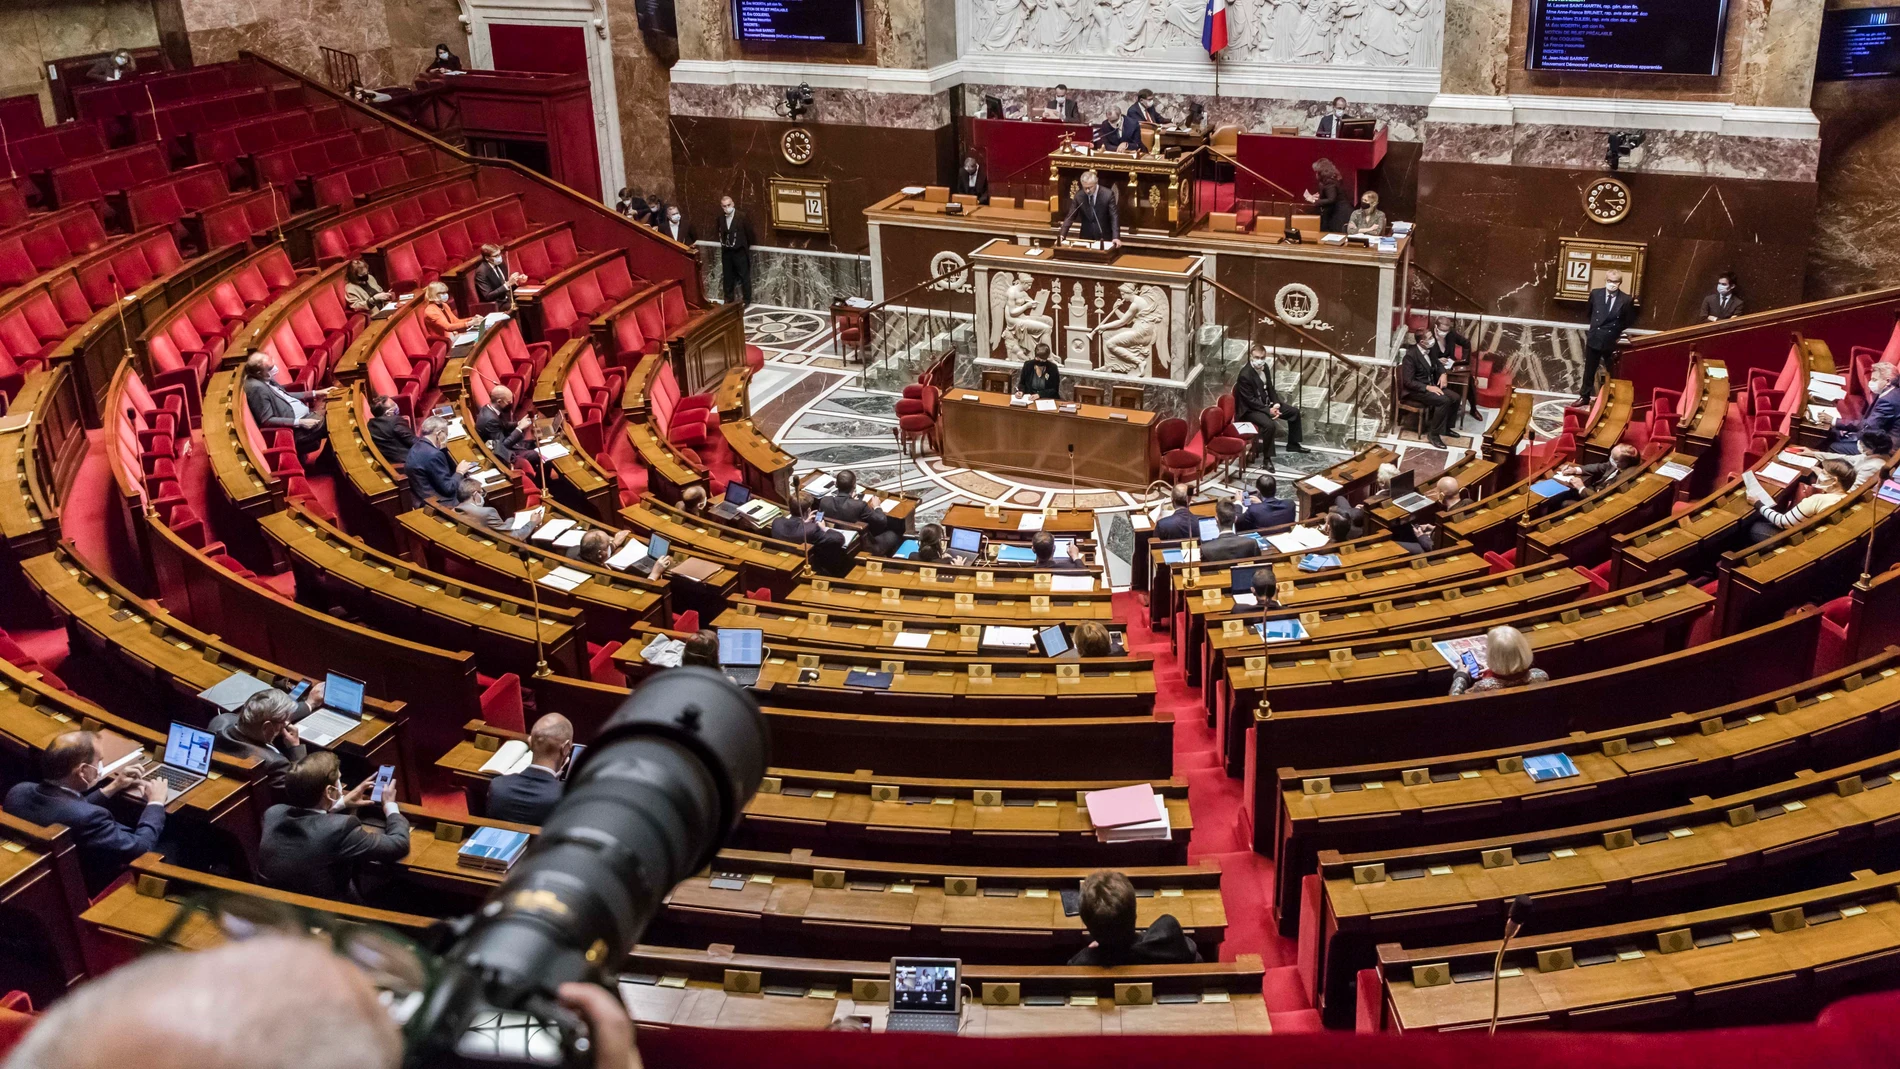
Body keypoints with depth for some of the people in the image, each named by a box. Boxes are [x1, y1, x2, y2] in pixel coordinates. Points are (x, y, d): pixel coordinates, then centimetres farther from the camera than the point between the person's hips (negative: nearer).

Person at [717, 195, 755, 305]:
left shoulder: (741, 216, -13)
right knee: (727, 277, 12)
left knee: (744, 276, 4)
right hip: (726, 252, 5)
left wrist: (745, 247, 3)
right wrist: (724, 244, 8)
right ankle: (728, 300, 22)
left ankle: (746, 300, 12)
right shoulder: (721, 218, 1)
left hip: (739, 252, -5)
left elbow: (749, 232, -6)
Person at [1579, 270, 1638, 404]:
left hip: (1612, 342, -2)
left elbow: (1629, 322, 2)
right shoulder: (1595, 293, -4)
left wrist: (1618, 334, 2)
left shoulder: (1626, 300, -11)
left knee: (1612, 372, 9)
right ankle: (1585, 396, 25)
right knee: (1589, 370, 13)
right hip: (1594, 339, 2)